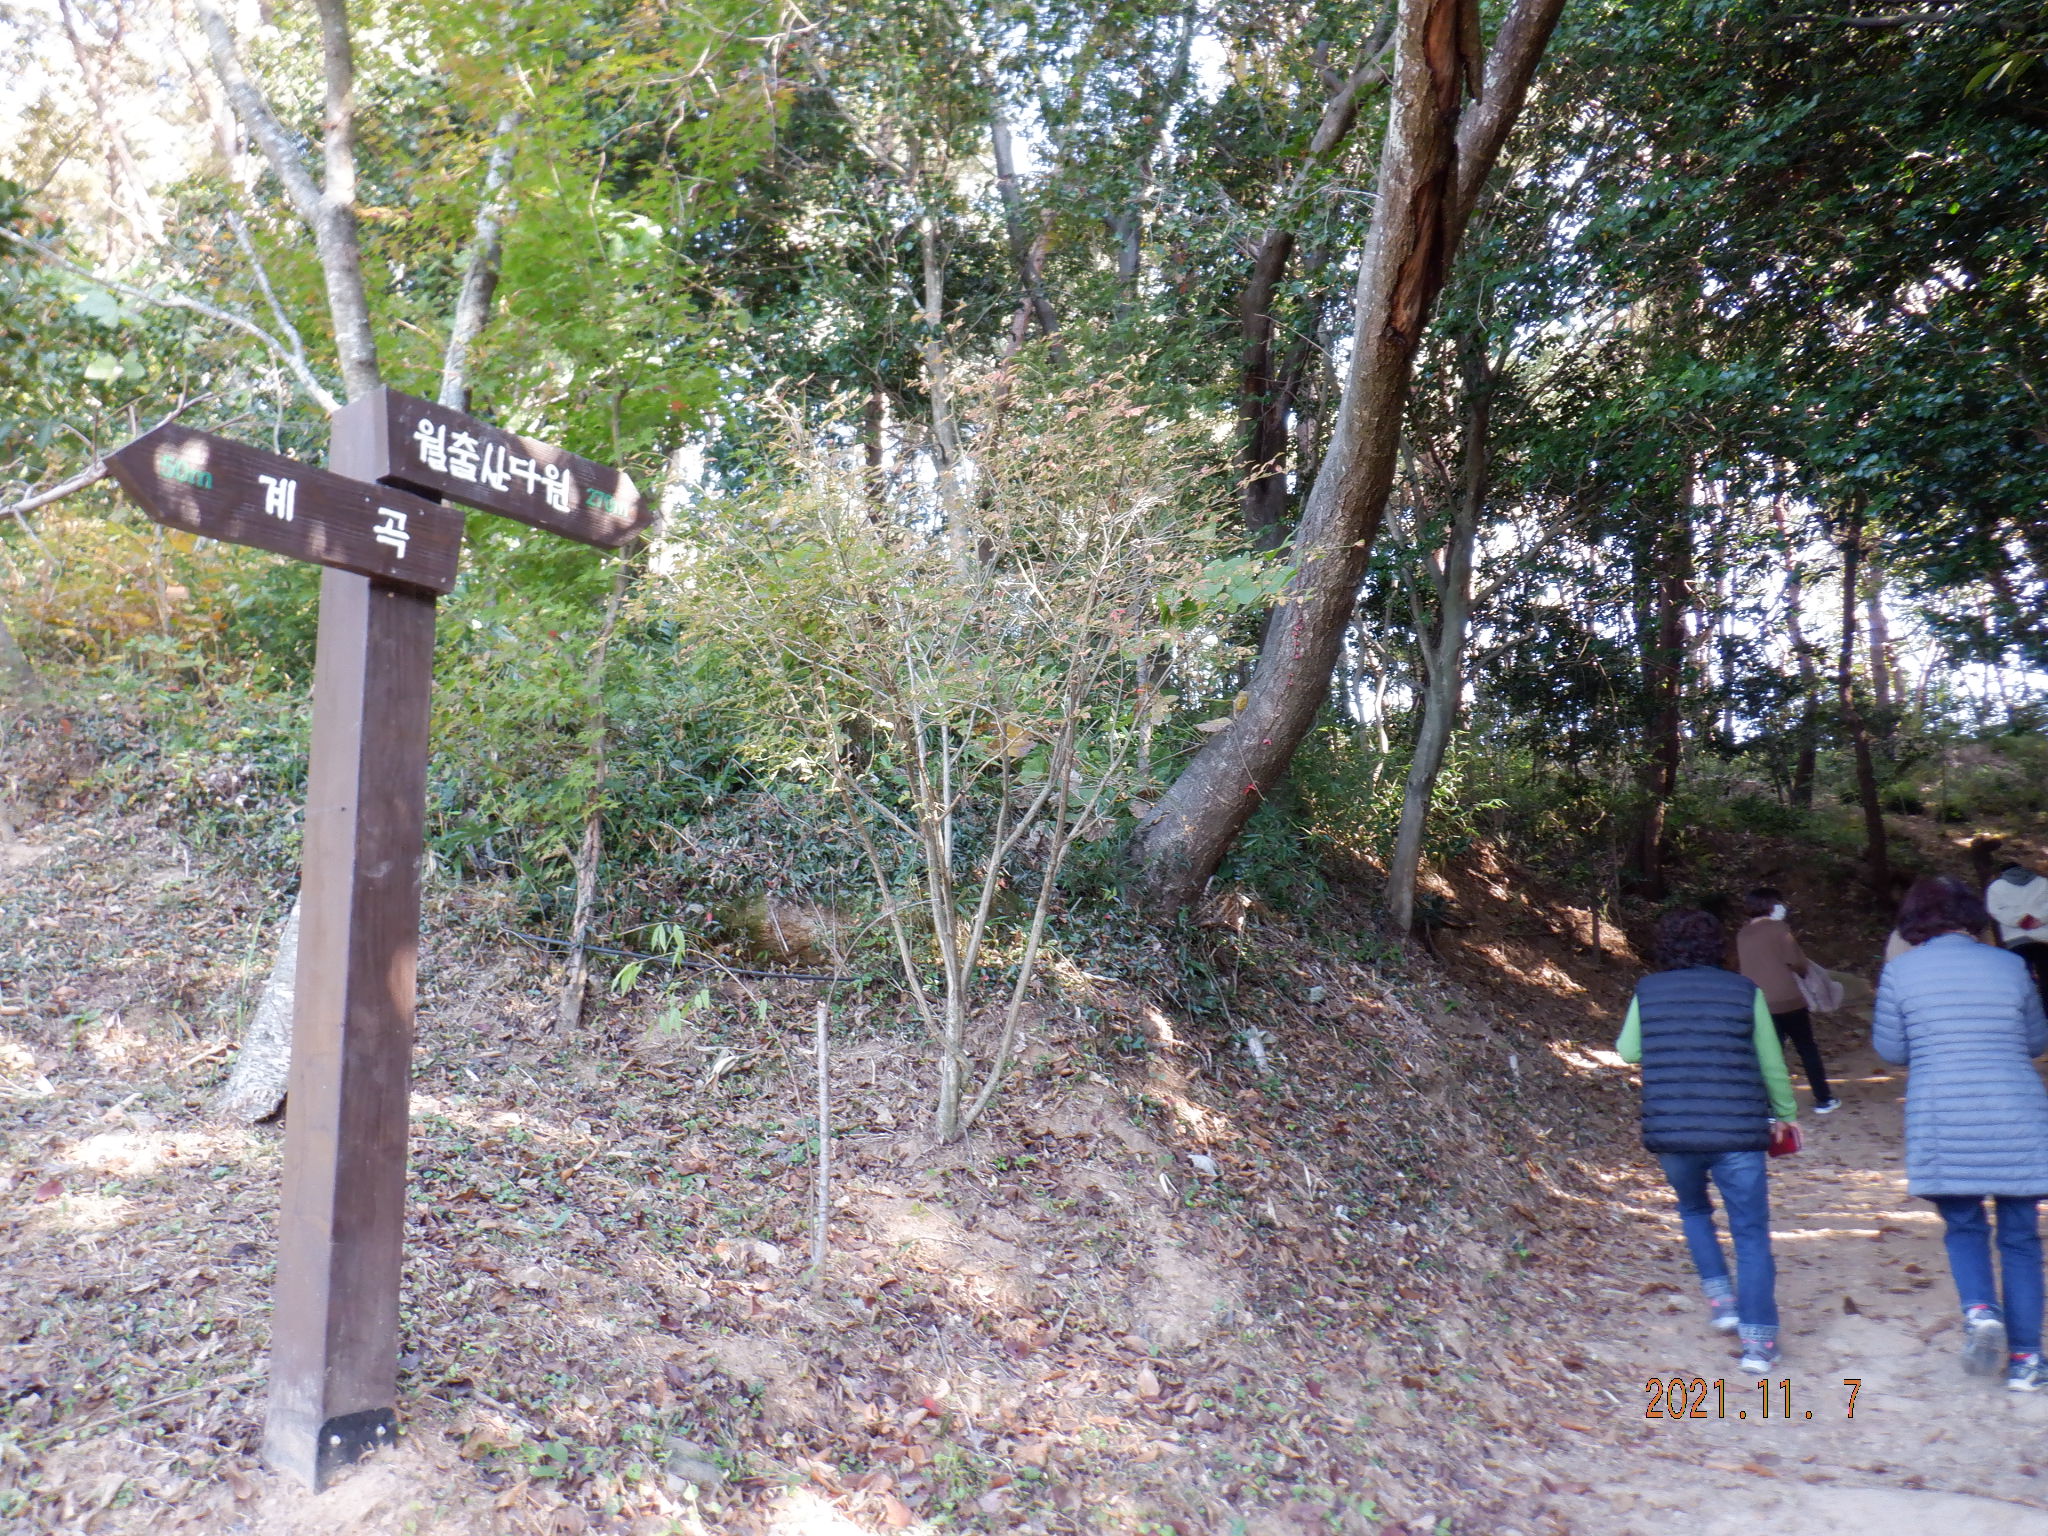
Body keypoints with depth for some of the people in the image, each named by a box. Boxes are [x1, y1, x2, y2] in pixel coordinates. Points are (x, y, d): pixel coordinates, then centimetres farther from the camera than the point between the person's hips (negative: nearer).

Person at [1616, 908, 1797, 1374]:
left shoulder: (1647, 992, 0)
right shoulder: (1745, 991, -1)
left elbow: (1628, 1051, 14)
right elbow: (1772, 1065, 6)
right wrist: (1786, 1113, 22)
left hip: (1670, 1135, 2)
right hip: (1737, 1135, -1)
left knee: (1693, 1209, 28)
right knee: (1751, 1234, 8)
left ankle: (1720, 1299, 20)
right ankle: (1758, 1340, 4)